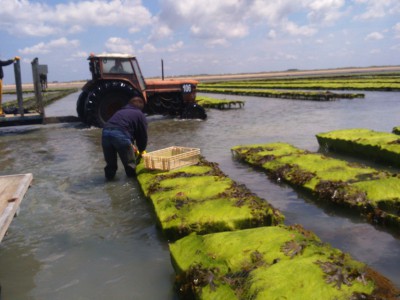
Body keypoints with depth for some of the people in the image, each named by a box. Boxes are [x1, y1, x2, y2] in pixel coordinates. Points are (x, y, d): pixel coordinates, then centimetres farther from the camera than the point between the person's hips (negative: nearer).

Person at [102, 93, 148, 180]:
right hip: (120, 134, -5)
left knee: (110, 160, 24)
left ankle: (109, 175, 31)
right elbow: (143, 135, 22)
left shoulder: (120, 111, 37)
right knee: (129, 159, 18)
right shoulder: (140, 115, 21)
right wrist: (142, 150, 36)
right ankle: (132, 174, 31)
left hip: (106, 132, 5)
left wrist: (131, 145, 47)